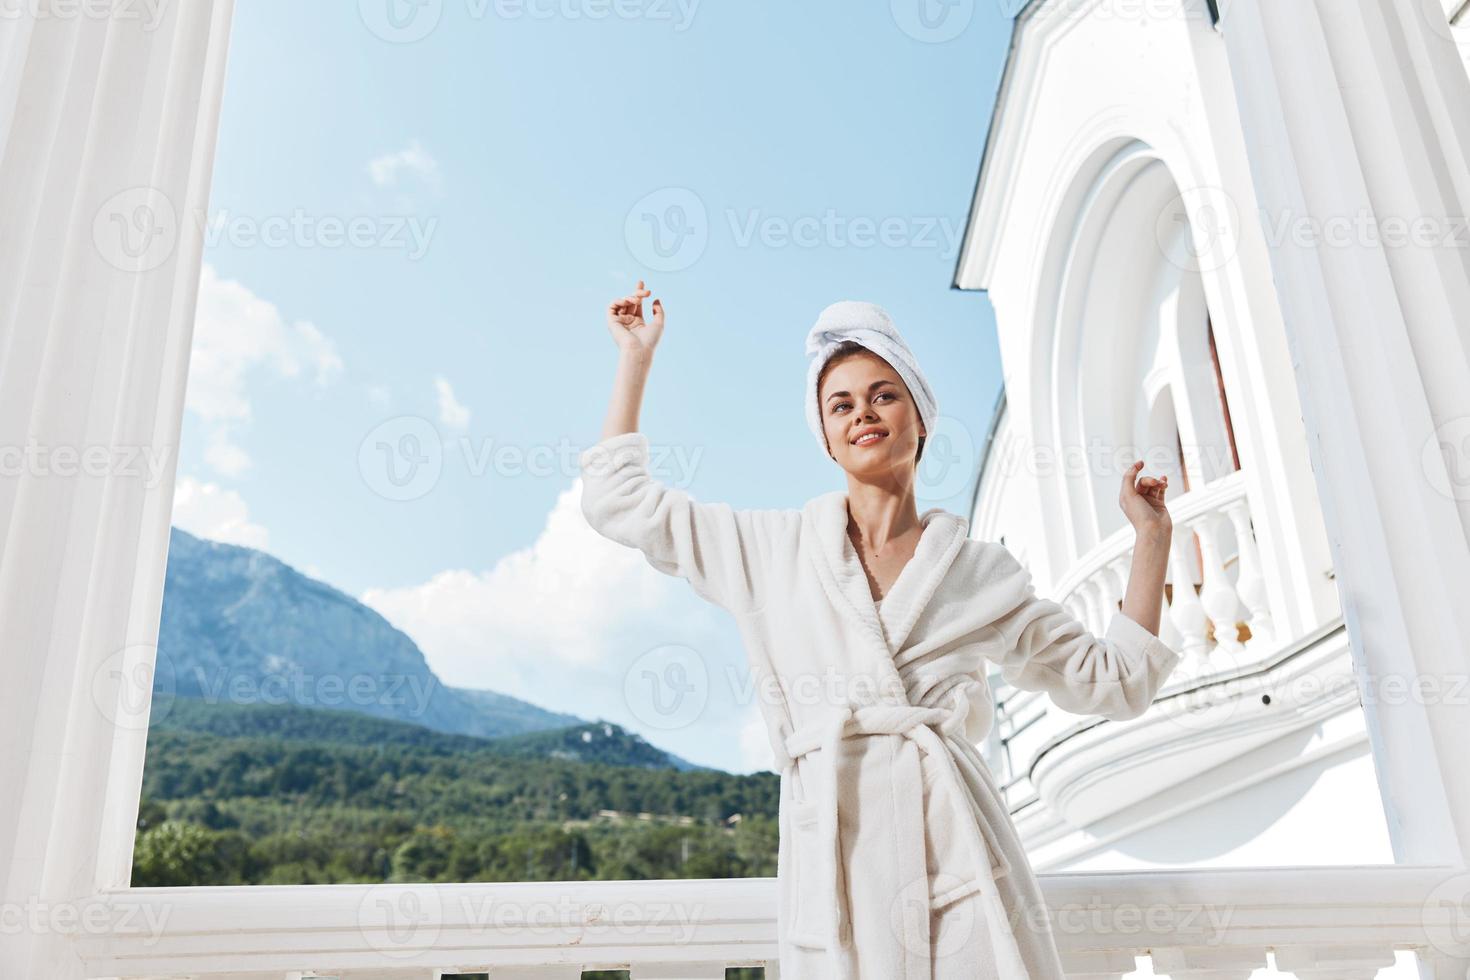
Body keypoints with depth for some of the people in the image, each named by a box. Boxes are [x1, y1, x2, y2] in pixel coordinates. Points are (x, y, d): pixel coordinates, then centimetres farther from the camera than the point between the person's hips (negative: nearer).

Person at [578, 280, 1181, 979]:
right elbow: (617, 501, 11)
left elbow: (1112, 681, 15)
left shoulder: (982, 572, 10)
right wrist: (637, 355, 15)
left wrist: (1151, 538, 11)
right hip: (833, 857, 0)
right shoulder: (774, 550, 9)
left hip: (958, 852, 1)